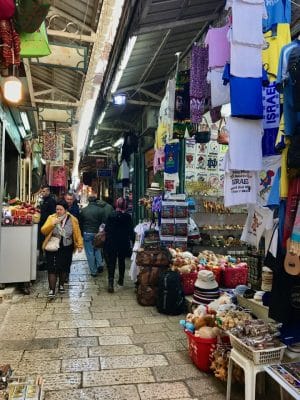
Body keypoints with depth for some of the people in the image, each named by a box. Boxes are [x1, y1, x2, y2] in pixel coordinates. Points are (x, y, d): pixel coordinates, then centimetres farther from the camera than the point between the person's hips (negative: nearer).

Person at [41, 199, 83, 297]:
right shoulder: (51, 218, -4)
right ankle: (52, 289, 4)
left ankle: (61, 285, 34)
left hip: (66, 249, 1)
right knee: (52, 268, -5)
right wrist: (52, 224, -23)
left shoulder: (73, 220, -3)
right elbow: (43, 231, -8)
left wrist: (80, 245, -3)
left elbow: (77, 234, 3)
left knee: (64, 268, 13)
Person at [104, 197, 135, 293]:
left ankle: (111, 282, -12)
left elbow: (107, 230, -4)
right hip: (124, 244, 1)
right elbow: (131, 231, -5)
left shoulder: (111, 216, -8)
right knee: (121, 261, 18)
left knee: (111, 263, 1)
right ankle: (121, 280, 30)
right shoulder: (128, 217, -7)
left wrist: (106, 242, 6)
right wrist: (133, 241, 5)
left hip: (112, 243, -1)